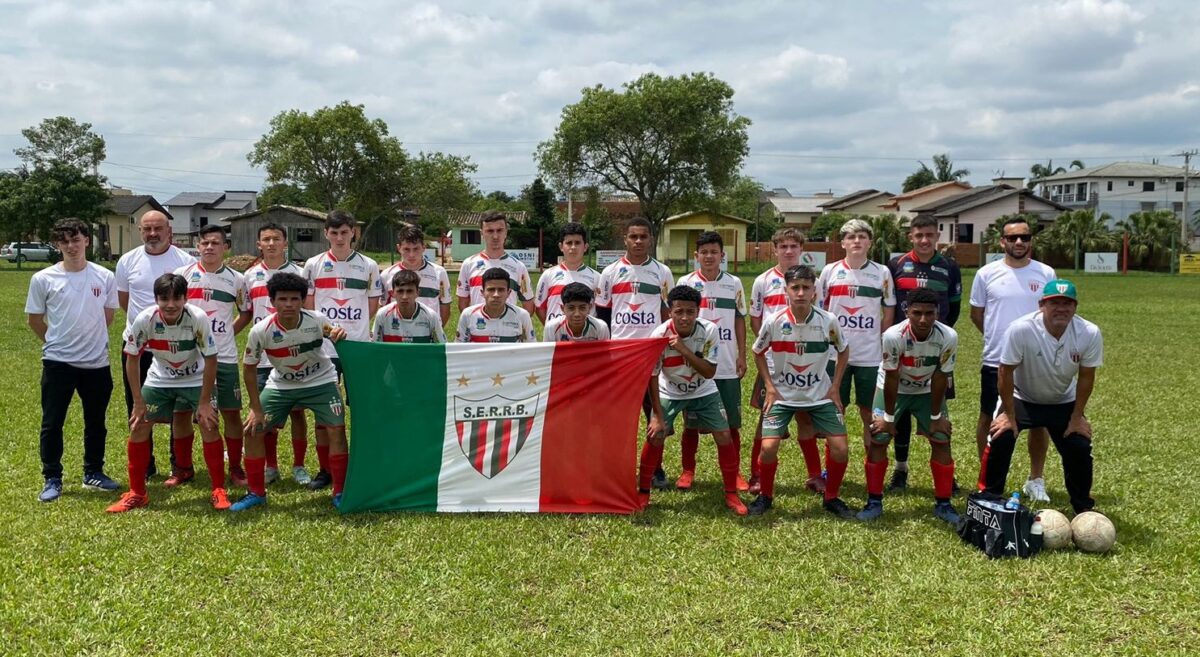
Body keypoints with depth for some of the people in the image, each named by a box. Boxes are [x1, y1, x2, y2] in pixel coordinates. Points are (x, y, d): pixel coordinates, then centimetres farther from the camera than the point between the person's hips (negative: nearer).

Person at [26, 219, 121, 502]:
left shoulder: (105, 277, -1)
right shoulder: (43, 279, -5)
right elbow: (34, 319, 5)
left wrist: (89, 338, 9)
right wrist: (56, 342, 8)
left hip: (97, 362, 2)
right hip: (58, 362, -2)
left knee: (96, 422, 12)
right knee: (52, 423, 3)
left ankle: (93, 473, 26)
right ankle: (52, 479, 15)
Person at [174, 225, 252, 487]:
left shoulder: (236, 280, 3)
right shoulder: (182, 274, 0)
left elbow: (246, 313, 15)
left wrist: (228, 333, 3)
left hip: (224, 357, 0)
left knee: (232, 412, 2)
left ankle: (236, 468, 14)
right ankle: (184, 468, 21)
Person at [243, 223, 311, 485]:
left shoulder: (298, 273, 1)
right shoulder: (250, 275, 8)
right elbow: (246, 313, 15)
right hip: (262, 356, 2)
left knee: (296, 410, 3)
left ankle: (299, 466, 14)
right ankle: (271, 466, 19)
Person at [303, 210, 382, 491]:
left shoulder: (368, 266, 4)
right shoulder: (313, 265, 5)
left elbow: (373, 307, 8)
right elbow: (308, 307, 8)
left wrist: (353, 328, 1)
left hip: (359, 347, -1)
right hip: (323, 349, 1)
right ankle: (325, 470, 15)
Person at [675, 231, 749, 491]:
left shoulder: (734, 283, 4)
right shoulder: (686, 283, 0)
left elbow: (740, 321, 9)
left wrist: (742, 355, 4)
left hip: (727, 366, 1)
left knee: (731, 422, 4)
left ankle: (735, 473, 15)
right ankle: (687, 471, 19)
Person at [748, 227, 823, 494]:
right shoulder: (763, 281, 1)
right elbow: (755, 320, 6)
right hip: (771, 360, -1)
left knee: (805, 417, 9)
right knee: (767, 416, 4)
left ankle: (814, 475, 17)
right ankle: (757, 476, 12)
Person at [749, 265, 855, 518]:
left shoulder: (828, 321, -13)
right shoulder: (774, 322, -15)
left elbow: (843, 351, 6)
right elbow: (758, 353, 3)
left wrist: (835, 388, 0)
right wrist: (770, 387, -4)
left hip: (820, 395, 1)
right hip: (782, 395, -1)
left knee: (840, 449, -7)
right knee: (768, 446, -15)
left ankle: (831, 498, 18)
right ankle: (766, 496, 12)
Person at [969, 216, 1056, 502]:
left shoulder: (1046, 274, 0)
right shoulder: (987, 274, -2)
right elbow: (976, 314, 8)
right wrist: (998, 338, 7)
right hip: (996, 361, -1)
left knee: (1039, 421, 8)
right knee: (989, 418, 7)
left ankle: (1036, 480, 23)